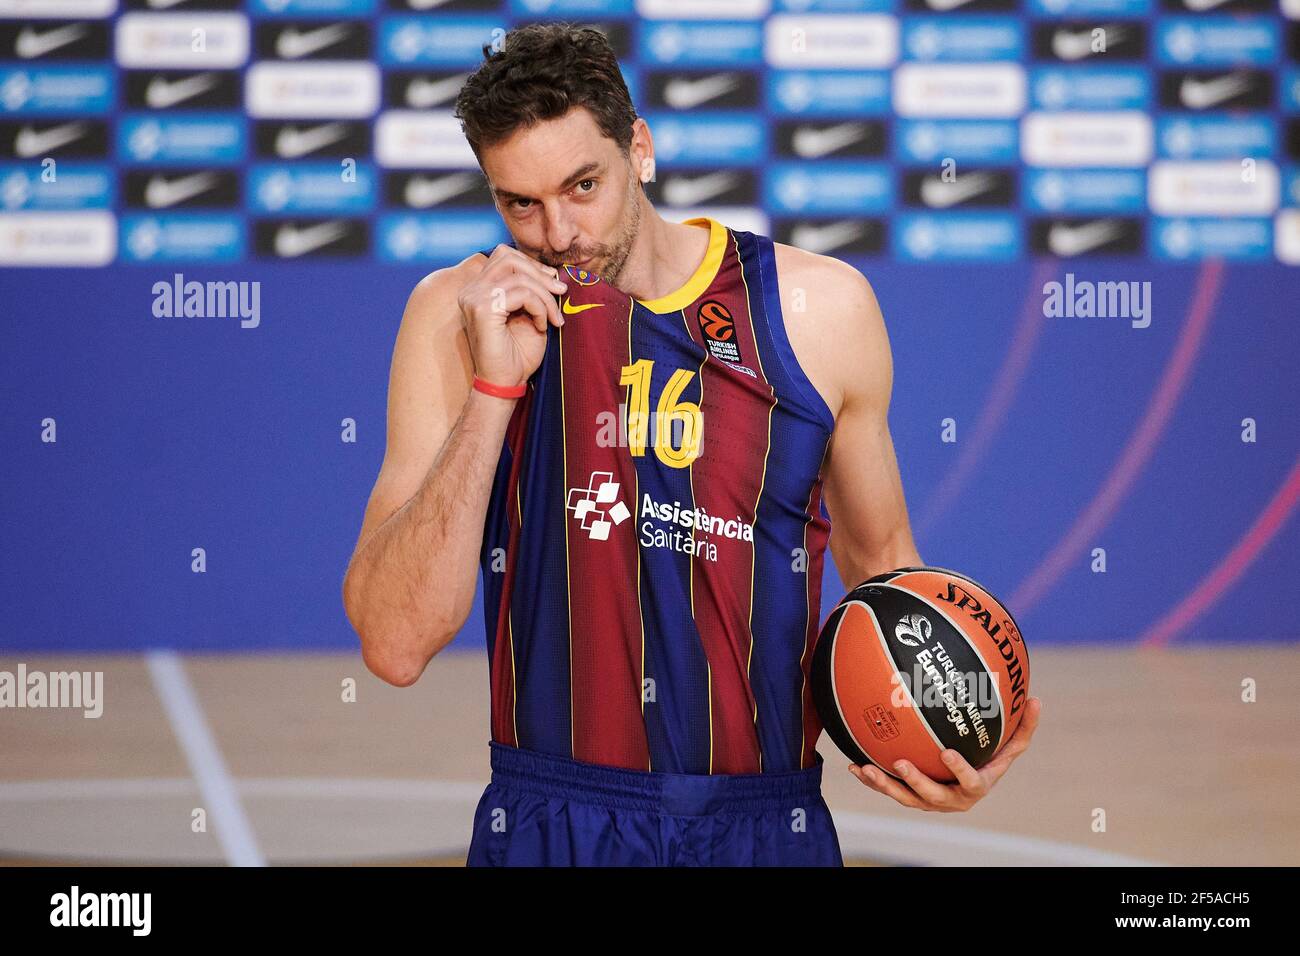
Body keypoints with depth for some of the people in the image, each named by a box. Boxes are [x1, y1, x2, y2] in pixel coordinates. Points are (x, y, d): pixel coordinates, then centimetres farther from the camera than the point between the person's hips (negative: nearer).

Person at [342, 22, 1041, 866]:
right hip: (547, 827, -1)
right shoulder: (462, 319, -4)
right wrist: (493, 387, -18)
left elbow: (883, 564, 13)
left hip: (768, 827, 1)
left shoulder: (821, 309, -1)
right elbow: (395, 646, -12)